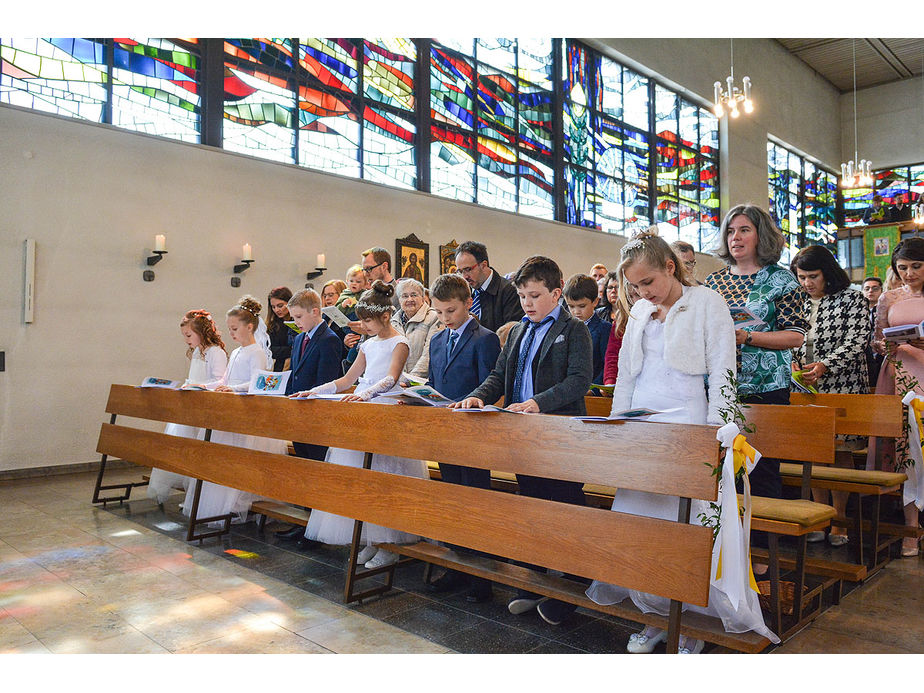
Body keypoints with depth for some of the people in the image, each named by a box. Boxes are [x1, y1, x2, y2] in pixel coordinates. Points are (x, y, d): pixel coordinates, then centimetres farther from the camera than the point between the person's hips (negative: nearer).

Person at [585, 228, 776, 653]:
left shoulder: (707, 303, -1)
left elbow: (721, 375, -5)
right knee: (636, 521, 4)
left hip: (686, 428, -6)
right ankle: (656, 615, 19)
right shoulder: (639, 312, 16)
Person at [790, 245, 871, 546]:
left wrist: (824, 366, -19)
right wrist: (794, 364, -5)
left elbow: (857, 341, -8)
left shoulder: (852, 299, 1)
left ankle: (839, 521, 9)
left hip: (842, 388, -4)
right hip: (806, 389, 4)